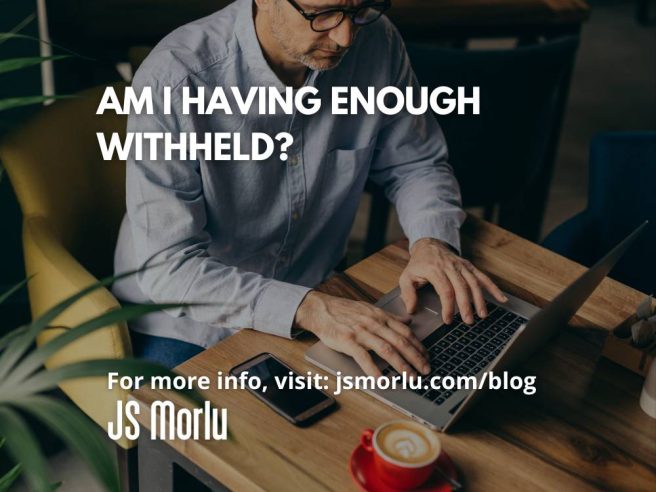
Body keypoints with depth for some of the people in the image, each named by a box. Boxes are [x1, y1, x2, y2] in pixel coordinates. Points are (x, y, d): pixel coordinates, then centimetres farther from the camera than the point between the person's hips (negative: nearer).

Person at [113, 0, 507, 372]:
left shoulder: (377, 43, -11)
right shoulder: (174, 80, -25)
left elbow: (416, 164, 4)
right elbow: (167, 266, -26)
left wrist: (433, 242, -17)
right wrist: (311, 309, -38)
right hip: (187, 329, -2)